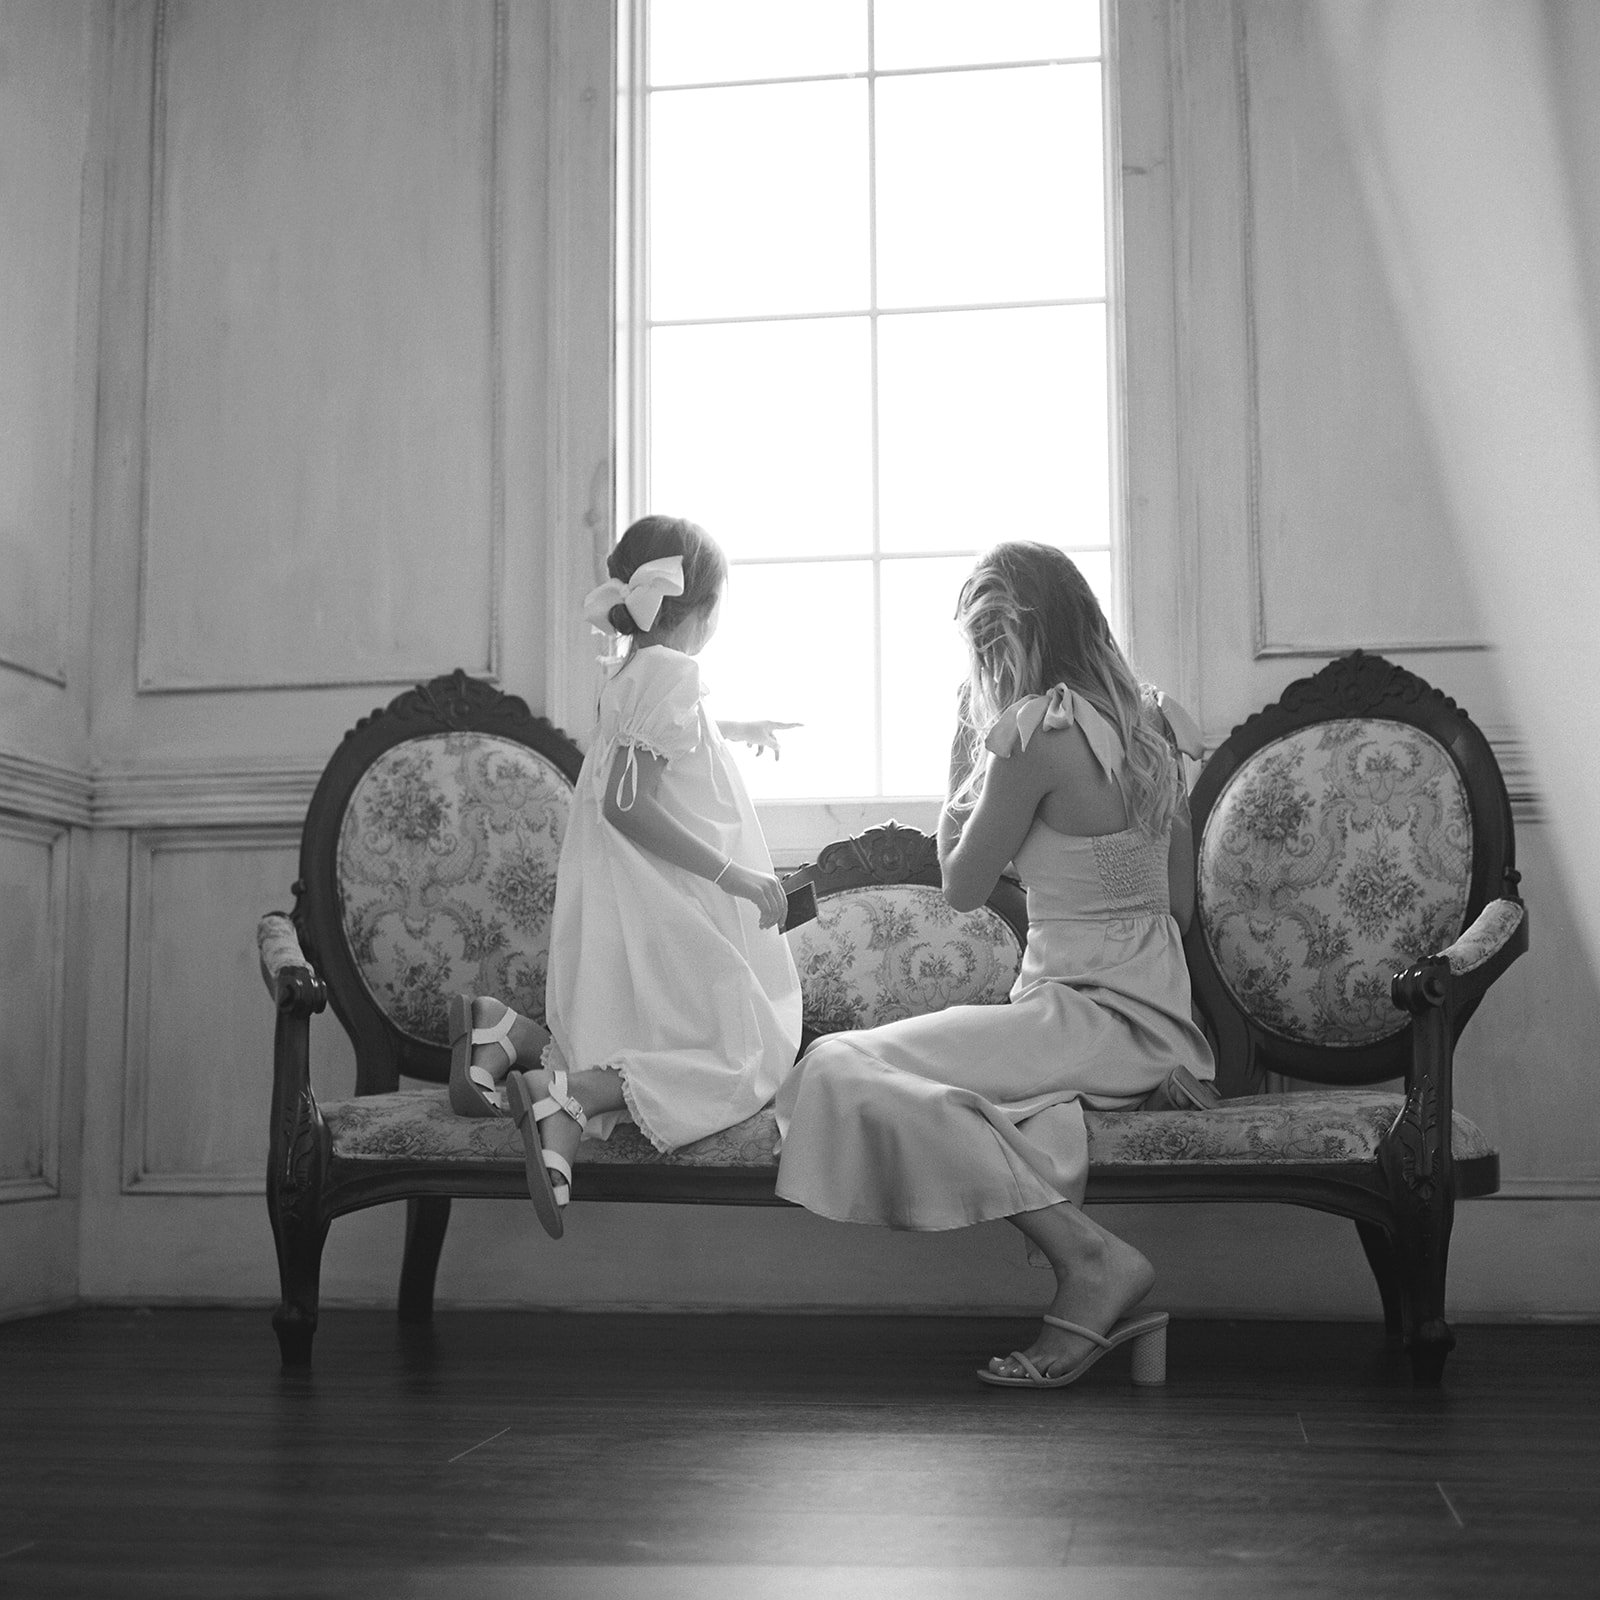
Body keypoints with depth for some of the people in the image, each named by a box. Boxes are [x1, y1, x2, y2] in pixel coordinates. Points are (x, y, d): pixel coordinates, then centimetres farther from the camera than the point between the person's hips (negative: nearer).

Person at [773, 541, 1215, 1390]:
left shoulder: (1037, 731, -14)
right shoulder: (1146, 722, 11)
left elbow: (962, 888, -2)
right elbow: (1180, 900, 17)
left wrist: (965, 752, 6)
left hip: (1094, 1016, -9)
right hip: (1158, 1009, 9)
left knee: (846, 1070, -18)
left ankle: (1091, 1261, -18)